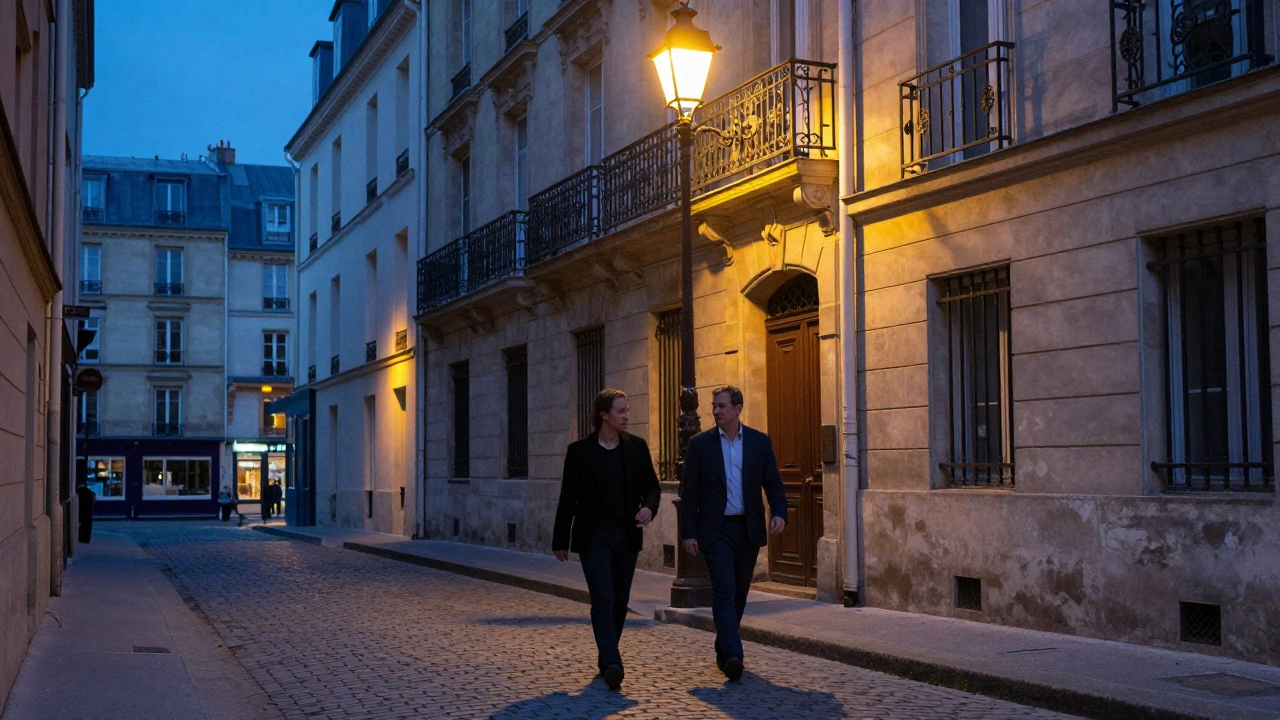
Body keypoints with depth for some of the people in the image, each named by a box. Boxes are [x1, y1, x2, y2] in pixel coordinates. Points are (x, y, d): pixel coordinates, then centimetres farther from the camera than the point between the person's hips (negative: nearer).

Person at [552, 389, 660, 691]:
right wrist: (560, 541, 3)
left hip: (627, 536, 4)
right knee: (603, 599, -14)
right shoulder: (580, 451, -5)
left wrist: (648, 507, -14)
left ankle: (605, 660, 23)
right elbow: (568, 498, 0)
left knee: (620, 601, 8)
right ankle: (612, 664, -21)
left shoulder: (637, 447, 4)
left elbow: (651, 486, 9)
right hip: (593, 537, -4)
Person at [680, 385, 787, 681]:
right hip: (716, 530, -3)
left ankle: (723, 649, 27)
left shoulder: (760, 442, 5)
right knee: (724, 590, -14)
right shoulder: (700, 443, 0)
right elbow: (689, 491, 1)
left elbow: (773, 482, 6)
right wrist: (688, 533, -5)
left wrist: (779, 512, -13)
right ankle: (732, 655, -20)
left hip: (749, 530, 3)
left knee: (739, 593, 11)